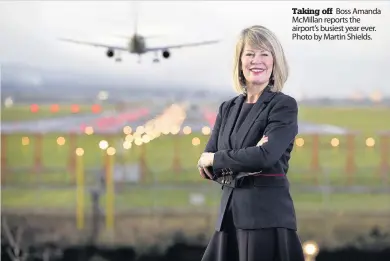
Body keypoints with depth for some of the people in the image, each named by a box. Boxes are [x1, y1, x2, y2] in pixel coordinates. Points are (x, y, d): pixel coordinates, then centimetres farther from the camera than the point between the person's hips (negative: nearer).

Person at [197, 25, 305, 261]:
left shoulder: (284, 106, -4)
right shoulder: (228, 108, 13)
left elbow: (265, 157, -18)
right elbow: (206, 166, 7)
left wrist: (215, 159, -6)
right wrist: (246, 158, -11)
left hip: (268, 215, -5)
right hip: (230, 215, 5)